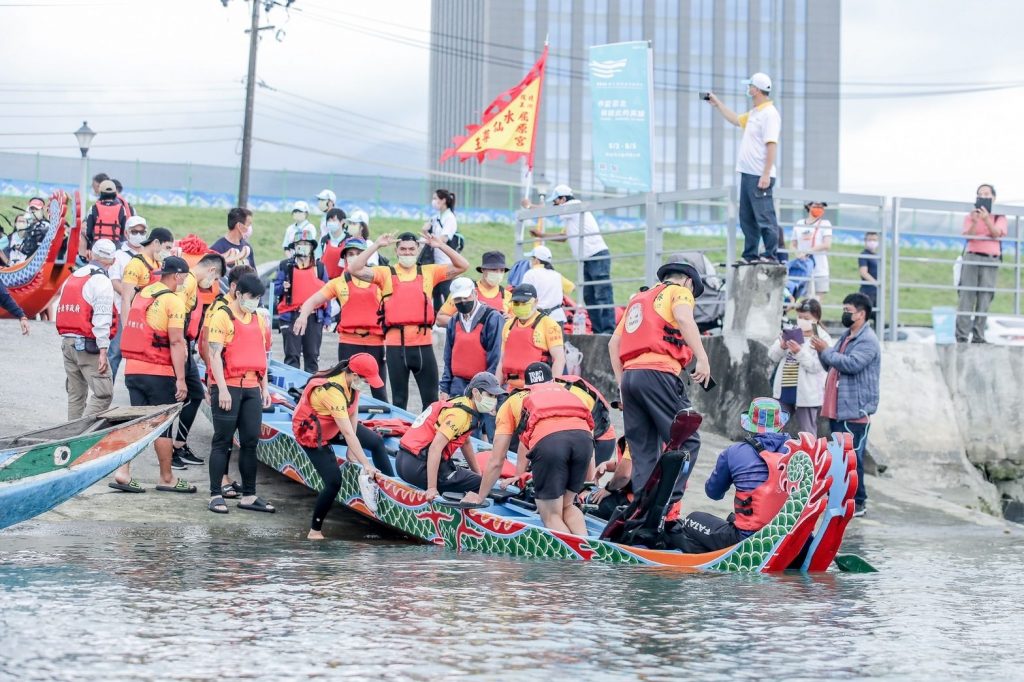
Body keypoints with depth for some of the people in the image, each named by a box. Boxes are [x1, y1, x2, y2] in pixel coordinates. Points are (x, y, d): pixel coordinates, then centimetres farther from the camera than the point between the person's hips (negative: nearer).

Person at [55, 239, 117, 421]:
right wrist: (103, 351, -19)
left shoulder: (72, 278, 15)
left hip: (68, 343, 8)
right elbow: (102, 319, -17)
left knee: (76, 395, 15)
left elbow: (61, 311, 16)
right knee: (103, 394, -10)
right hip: (88, 345, -8)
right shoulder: (101, 281, -10)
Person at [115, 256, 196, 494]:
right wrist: (181, 379, -14)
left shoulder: (142, 294, 12)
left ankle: (123, 470, 2)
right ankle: (166, 479, 12)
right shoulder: (172, 301, -11)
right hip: (158, 373, -7)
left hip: (133, 369, 7)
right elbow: (176, 342, -16)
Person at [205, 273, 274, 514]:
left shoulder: (258, 320, 15)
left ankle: (249, 495, 12)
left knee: (250, 442, 6)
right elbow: (214, 354, -11)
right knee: (222, 442, -2)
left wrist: (265, 387, 16)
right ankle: (215, 495, 1)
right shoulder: (223, 316, -6)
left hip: (252, 388, 6)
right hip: (229, 387, -6)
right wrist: (222, 389, -16)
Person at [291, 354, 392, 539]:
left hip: (334, 426, 9)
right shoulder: (333, 391, -40)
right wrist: (365, 465, -35)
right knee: (334, 482, -15)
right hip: (312, 434, -8)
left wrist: (351, 448, -10)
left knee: (376, 441, 8)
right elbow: (348, 433, -38)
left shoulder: (352, 380, -16)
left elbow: (353, 413, -8)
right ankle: (314, 530, -2)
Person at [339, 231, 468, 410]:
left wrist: (441, 246, -7)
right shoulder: (386, 273, 6)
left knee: (431, 397, 4)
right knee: (399, 399, 9)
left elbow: (462, 266, 6)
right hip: (396, 344, -1)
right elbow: (355, 269, -5)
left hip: (423, 343, 1)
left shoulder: (429, 272, 10)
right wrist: (376, 246, -11)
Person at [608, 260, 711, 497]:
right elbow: (683, 318, -13)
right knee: (686, 441, -6)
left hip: (630, 373, 7)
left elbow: (614, 343, 26)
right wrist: (702, 359, -18)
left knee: (643, 451, 9)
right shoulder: (680, 291, 10)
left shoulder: (638, 299, 30)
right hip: (657, 374, -7)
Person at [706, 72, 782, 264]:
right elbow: (736, 120, 37)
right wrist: (718, 104, 40)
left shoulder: (769, 114, -13)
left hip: (759, 176, -10)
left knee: (764, 217, -9)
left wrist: (766, 175, -24)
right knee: (747, 218, 13)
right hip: (747, 174, 10)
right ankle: (750, 255, 18)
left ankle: (770, 255, -9)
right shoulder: (754, 113, 17)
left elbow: (772, 145, -20)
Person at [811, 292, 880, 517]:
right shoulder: (846, 336, 19)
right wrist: (823, 352, 3)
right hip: (838, 409, 10)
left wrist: (826, 351, -17)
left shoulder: (867, 341, -12)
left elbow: (852, 364, -25)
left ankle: (858, 502, -4)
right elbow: (832, 364, 23)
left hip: (855, 411, -10)